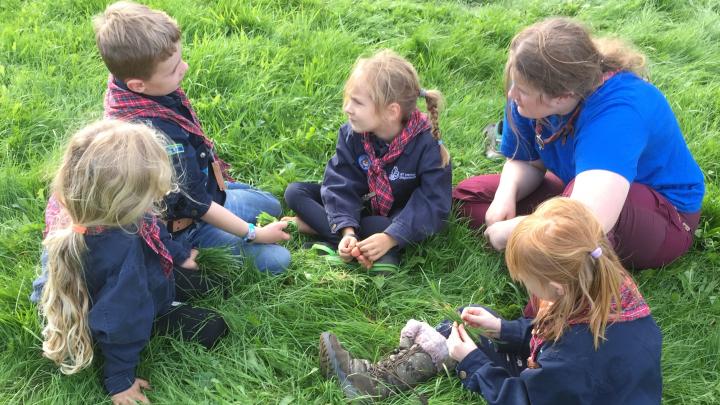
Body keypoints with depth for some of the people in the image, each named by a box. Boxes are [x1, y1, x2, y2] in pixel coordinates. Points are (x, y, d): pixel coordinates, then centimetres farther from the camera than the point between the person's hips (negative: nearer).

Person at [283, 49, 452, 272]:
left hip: (401, 214, -4)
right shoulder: (350, 133, -16)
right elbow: (341, 184, -19)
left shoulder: (427, 144, -27)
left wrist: (390, 238, -41)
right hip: (361, 205, 5)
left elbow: (434, 203, -29)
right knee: (295, 192, -12)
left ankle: (314, 225, -27)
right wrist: (347, 230, -36)